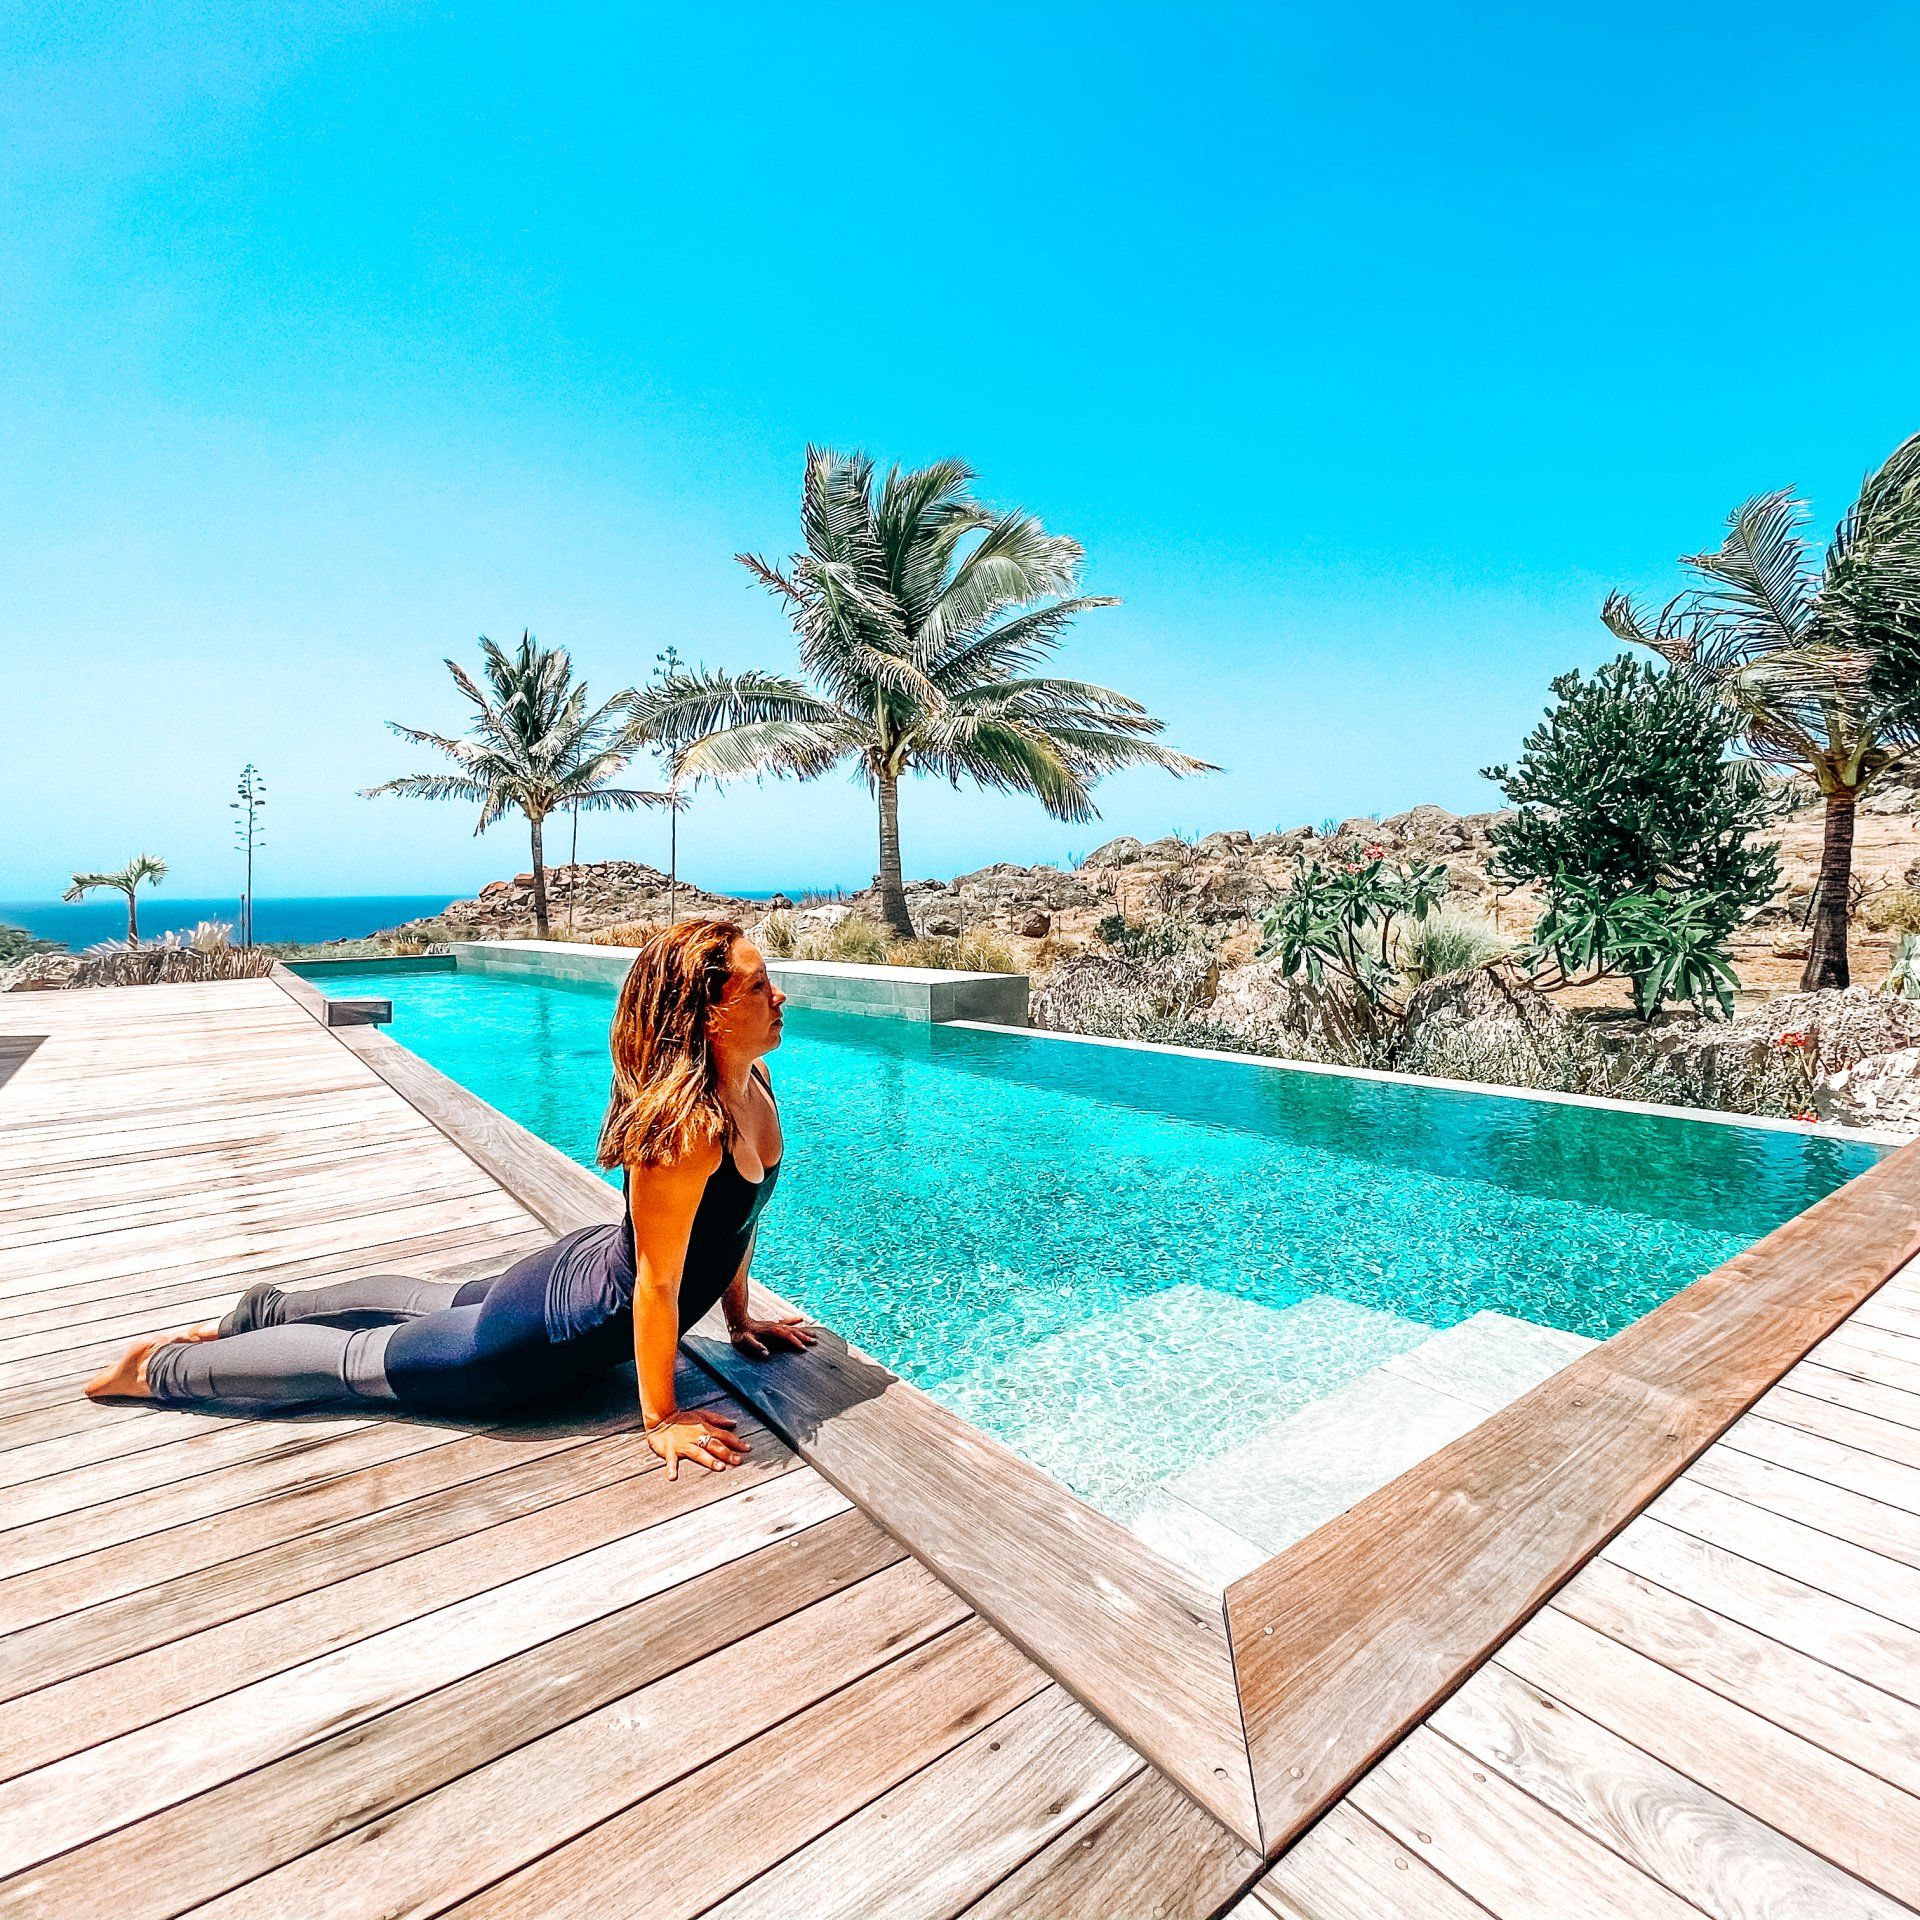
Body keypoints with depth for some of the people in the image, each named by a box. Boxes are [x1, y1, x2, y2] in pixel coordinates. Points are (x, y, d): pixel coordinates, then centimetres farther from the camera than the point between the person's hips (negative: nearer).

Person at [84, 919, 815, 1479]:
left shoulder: (755, 1082, -10)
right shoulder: (686, 1127, -38)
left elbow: (739, 1216, 4)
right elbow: (657, 1283, -29)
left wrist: (740, 1319, 10)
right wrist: (660, 1417, -17)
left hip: (589, 1268, 8)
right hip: (559, 1332, -8)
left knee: (438, 1301, 32)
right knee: (354, 1360, 14)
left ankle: (260, 1314, 51)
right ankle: (160, 1368, 36)